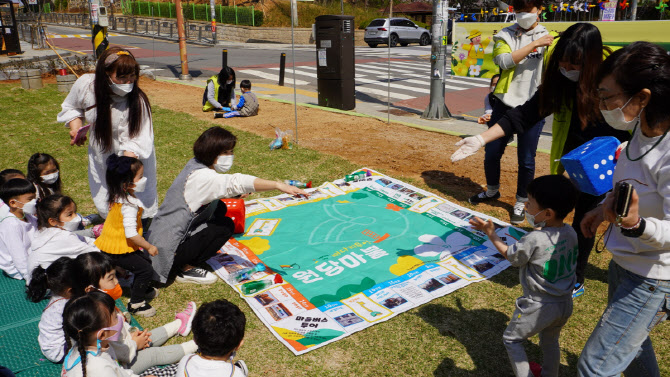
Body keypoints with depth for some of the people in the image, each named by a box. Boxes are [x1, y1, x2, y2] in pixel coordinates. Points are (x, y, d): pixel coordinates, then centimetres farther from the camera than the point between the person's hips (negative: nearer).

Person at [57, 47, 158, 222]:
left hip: (133, 157, -3)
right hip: (101, 154, 4)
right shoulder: (85, 84, -19)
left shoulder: (138, 100, -29)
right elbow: (71, 107, 6)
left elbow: (136, 142, -29)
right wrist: (75, 127, -11)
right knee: (105, 206, 18)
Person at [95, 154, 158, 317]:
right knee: (146, 270, -8)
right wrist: (149, 247, -20)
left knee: (145, 260, 23)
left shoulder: (116, 197, 3)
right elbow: (131, 233, -32)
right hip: (119, 250, -10)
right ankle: (136, 303, 3)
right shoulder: (130, 205, -28)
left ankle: (141, 288, 43)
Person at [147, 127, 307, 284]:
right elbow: (236, 182, -39)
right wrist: (278, 185, -44)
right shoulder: (201, 176, -25)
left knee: (219, 208, 12)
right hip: (168, 248, -9)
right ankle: (186, 268, -2)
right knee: (225, 226, -10)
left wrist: (237, 190, -7)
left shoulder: (195, 165, 4)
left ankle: (187, 257, 12)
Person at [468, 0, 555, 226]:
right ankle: (492, 191, 36)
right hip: (505, 105, 2)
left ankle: (520, 203, 23)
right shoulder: (504, 36, 3)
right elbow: (504, 61, -17)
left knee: (526, 159, 4)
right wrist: (536, 44, -21)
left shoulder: (549, 38, 2)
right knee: (492, 153, 10)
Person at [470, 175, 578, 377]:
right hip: (565, 304, 7)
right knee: (550, 342, 29)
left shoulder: (533, 240, -29)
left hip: (539, 307, -7)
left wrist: (490, 232, 0)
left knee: (511, 339, 16)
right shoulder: (571, 233, -8)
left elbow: (509, 255, -10)